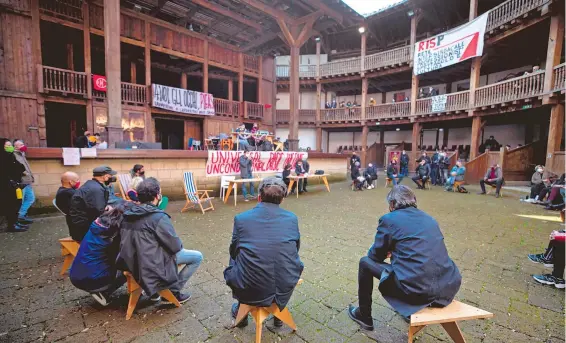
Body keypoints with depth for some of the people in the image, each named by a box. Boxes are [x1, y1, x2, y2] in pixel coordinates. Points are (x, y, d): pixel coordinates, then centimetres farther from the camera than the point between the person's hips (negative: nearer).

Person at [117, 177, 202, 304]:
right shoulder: (159, 217, -24)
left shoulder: (128, 213, 0)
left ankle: (154, 291, 30)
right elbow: (175, 246, -18)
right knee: (197, 257, 3)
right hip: (152, 266, -8)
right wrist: (179, 245, 5)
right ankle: (173, 292, 10)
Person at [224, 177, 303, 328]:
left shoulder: (241, 218, -8)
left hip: (251, 291, -1)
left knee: (230, 269, 29)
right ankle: (278, 310, 41)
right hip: (286, 289, 2)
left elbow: (233, 252, 7)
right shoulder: (292, 218, -3)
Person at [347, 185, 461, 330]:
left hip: (416, 289, -6)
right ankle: (411, 310, 45)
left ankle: (364, 316, 27)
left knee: (366, 262, 13)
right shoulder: (429, 219, 15)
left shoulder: (389, 219, -3)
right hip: (449, 287, 7)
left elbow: (375, 255, 6)